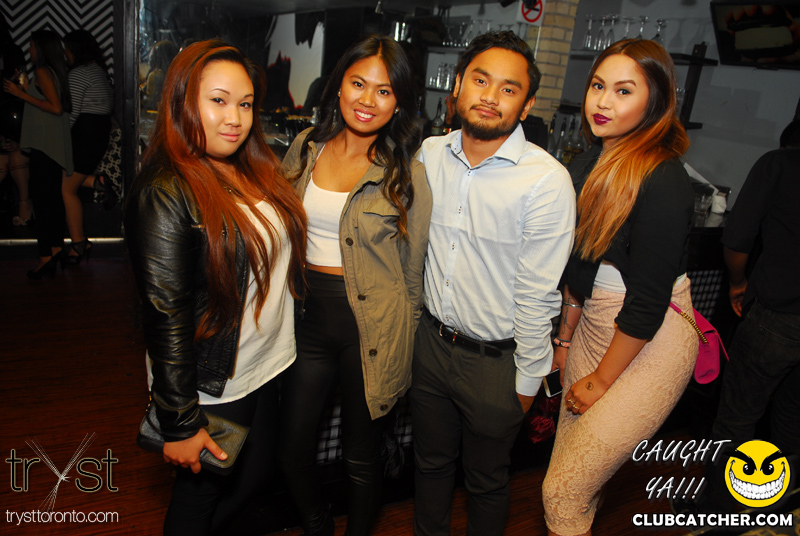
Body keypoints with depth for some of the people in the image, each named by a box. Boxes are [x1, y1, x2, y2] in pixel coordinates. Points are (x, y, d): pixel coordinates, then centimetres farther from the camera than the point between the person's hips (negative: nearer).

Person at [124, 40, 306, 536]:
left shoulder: (254, 171, 3)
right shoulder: (165, 193, -21)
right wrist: (180, 425, -18)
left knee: (259, 474, 23)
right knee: (204, 495, 16)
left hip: (267, 367, 8)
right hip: (213, 389, -7)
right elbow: (166, 315, -22)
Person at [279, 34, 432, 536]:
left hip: (370, 326, -4)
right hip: (306, 316, 4)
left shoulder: (409, 174, -8)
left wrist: (404, 344, 2)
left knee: (362, 456, 14)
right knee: (294, 447, 15)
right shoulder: (305, 149, 3)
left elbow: (412, 272, -2)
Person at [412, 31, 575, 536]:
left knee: (487, 481, 19)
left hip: (495, 361, -4)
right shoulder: (430, 154, -4)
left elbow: (537, 294, -15)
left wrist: (527, 381, -9)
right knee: (431, 462, 25)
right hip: (430, 342, 5)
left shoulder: (547, 180, -20)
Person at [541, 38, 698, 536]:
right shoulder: (590, 163, 4)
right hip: (594, 327, 7)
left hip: (649, 344, -7)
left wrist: (603, 378, -9)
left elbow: (647, 302, -19)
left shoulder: (662, 182, -21)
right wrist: (565, 339, 15)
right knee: (575, 472, 18)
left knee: (563, 493, 1)